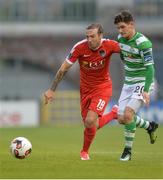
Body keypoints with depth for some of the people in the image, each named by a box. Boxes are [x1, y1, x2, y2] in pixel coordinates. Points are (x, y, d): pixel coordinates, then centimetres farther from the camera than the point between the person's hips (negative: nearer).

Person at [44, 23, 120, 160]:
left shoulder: (109, 45, -21)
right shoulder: (80, 48, -18)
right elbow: (63, 69, -10)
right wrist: (52, 90, -8)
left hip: (103, 87, -2)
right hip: (85, 89, 2)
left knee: (90, 121, -19)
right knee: (90, 125, 4)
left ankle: (85, 151, 9)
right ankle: (113, 114, 35)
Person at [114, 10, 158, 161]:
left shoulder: (143, 43, -23)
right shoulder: (120, 38, 0)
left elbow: (150, 68, -26)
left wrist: (146, 90, -34)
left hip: (143, 82, -8)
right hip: (128, 83, 8)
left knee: (128, 114, -22)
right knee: (122, 119, 6)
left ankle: (128, 150, -9)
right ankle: (150, 127, 31)